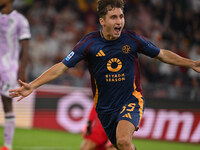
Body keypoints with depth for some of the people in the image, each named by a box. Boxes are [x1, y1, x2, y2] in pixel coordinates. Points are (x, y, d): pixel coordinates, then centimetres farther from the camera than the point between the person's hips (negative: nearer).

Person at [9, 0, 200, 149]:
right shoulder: (89, 43, -10)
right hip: (105, 107, 2)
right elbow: (62, 67, -9)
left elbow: (162, 54, 7)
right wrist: (32, 85, -17)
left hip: (131, 100, -2)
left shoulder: (132, 39, -9)